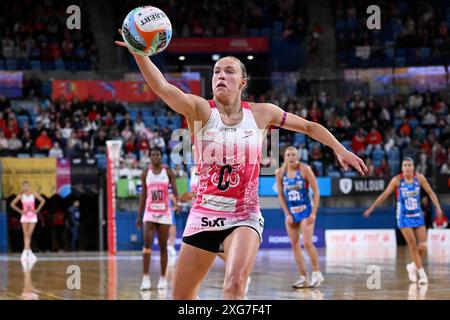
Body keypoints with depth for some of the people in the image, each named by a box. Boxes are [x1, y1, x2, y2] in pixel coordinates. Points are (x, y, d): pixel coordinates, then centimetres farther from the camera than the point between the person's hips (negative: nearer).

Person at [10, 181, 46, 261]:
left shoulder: (34, 194, 1)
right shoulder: (21, 195, 0)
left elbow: (42, 201, 10)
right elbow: (12, 204, 6)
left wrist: (37, 210, 2)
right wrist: (20, 211, -2)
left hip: (33, 216, 0)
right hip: (24, 216, 1)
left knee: (28, 235, -8)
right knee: (26, 235, -2)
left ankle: (25, 252, -5)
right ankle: (30, 254, 2)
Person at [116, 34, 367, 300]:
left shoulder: (261, 113, 0)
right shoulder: (200, 110, -7)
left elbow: (308, 126, 14)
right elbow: (162, 87, -25)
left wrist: (340, 149, 4)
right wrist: (139, 53, -40)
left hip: (244, 217, -1)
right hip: (204, 216, 1)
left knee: (235, 285, -28)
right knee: (181, 296, 11)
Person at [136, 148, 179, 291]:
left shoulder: (168, 172, 1)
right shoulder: (146, 174, 6)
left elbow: (175, 191, -6)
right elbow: (143, 195, 10)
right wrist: (139, 216, 8)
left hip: (164, 213, -1)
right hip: (149, 213, 1)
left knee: (163, 246, 4)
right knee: (147, 243, -14)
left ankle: (163, 278, 10)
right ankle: (146, 278, -16)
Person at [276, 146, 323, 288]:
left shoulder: (305, 169, -11)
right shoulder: (280, 173, -1)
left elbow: (316, 192, -8)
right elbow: (281, 195, 6)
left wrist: (314, 213, -13)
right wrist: (287, 214, -3)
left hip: (305, 210, -4)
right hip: (290, 212, 4)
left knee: (307, 243, -14)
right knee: (294, 245, 2)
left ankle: (317, 273, 2)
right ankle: (303, 277, 7)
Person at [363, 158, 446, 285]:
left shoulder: (419, 178, -4)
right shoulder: (397, 180, -10)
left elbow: (430, 192, 1)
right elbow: (385, 194, -6)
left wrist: (438, 207, -9)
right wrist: (372, 208, -8)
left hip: (418, 216, 3)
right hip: (404, 217, -3)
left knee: (422, 246, -2)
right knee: (412, 245, -10)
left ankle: (413, 266, 26)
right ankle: (422, 274, -2)